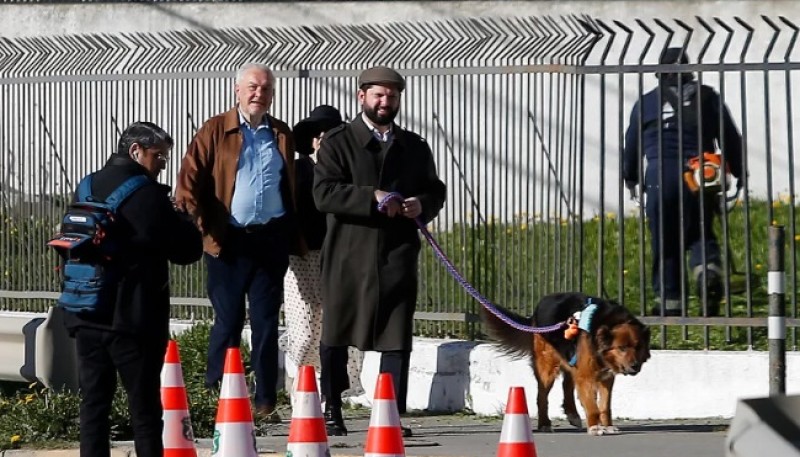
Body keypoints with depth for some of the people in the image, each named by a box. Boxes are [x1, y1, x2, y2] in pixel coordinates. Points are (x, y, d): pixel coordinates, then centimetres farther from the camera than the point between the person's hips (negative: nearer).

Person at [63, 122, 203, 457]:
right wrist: (180, 221, 7)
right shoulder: (146, 194, -12)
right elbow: (188, 250, -10)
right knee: (144, 404, 0)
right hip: (133, 317, -6)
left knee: (93, 401, 8)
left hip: (87, 315, 6)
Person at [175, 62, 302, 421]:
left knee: (266, 323, 4)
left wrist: (295, 239, 7)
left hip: (271, 240, 3)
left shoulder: (282, 135, 13)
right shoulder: (215, 132, 3)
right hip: (229, 241, -3)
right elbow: (190, 180, -2)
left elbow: (292, 188, 14)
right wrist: (203, 224, -14)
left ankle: (266, 401, 7)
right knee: (227, 321, 1)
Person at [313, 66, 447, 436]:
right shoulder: (338, 142, 2)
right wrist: (372, 198, -19)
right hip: (349, 256, -2)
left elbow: (435, 190, 21)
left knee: (396, 340, -2)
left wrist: (422, 204, -3)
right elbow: (323, 193, -10)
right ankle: (331, 415, 17)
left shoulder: (415, 147, 16)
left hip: (397, 256, 3)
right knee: (335, 339, 6)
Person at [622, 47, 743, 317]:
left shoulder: (646, 103, 11)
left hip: (660, 176, -1)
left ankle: (669, 302, 2)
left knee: (664, 243, 5)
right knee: (700, 234, 12)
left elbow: (632, 144, 19)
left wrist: (630, 178, 34)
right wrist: (739, 173, 21)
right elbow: (730, 138, 11)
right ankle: (709, 270, -19)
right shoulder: (707, 97, 11)